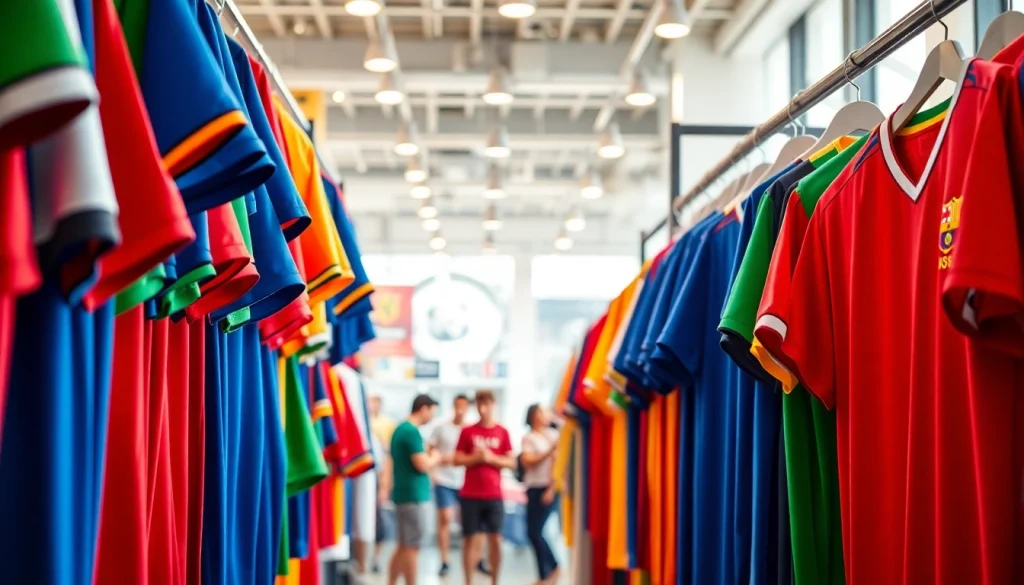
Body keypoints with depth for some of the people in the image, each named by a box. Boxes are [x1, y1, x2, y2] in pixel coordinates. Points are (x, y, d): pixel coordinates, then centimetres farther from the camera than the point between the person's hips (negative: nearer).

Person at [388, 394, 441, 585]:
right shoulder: (412, 432, -17)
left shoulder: (400, 429, 13)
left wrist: (428, 457, 14)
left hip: (403, 493, 10)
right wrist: (435, 457, -3)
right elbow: (423, 465, -21)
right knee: (412, 547, -3)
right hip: (414, 495, -10)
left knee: (403, 545, 14)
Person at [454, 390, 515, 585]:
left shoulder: (502, 432, 4)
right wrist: (476, 458, -13)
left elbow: (511, 463, 3)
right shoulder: (468, 431, 3)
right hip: (470, 495, 0)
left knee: (495, 539, 2)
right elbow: (457, 460, 2)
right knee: (471, 539, 2)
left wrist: (492, 458, -12)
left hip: (494, 495, 0)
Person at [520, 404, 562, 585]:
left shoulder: (554, 434, 2)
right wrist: (549, 451, -14)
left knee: (535, 532, -7)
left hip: (550, 487, -3)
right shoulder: (528, 438, 5)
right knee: (532, 532, 4)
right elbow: (528, 462, -4)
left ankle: (553, 567, 10)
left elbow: (557, 463, -2)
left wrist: (552, 489, -9)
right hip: (533, 488, 3)